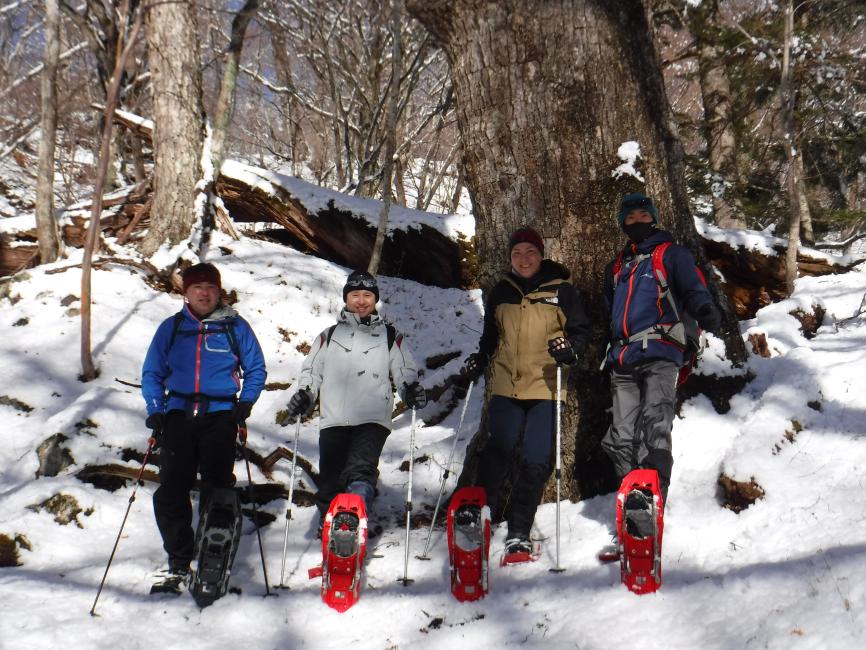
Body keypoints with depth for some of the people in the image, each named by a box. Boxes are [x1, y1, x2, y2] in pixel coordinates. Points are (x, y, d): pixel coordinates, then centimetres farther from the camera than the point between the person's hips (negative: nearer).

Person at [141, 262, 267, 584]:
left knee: (217, 489, -5)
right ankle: (179, 558, 9)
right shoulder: (171, 327, 11)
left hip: (220, 416, -2)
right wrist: (155, 411, 4)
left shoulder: (235, 327, 7)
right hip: (178, 415, 2)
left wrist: (245, 403, 0)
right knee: (171, 490, -3)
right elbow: (152, 373, 16)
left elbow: (256, 369, 13)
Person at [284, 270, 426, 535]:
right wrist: (303, 396, 3)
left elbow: (405, 372, 16)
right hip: (333, 421, 2)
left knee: (361, 470, -25)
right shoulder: (329, 336, 22)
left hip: (373, 420, -2)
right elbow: (311, 372, 22)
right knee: (330, 481, 1)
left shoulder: (391, 337, 18)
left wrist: (412, 390, -6)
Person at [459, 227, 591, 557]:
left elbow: (580, 331, 7)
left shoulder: (561, 290, 6)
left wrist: (569, 349, -14)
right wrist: (477, 362, 9)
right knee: (497, 452, -14)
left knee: (536, 461, -5)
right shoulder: (501, 292, 14)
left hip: (546, 388, -1)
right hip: (505, 386, 2)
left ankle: (518, 532, 6)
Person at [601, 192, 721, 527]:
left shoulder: (672, 254, 12)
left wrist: (707, 314, -23)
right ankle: (631, 506, 3)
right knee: (622, 437, -1)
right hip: (623, 361, 6)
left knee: (654, 427, -20)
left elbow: (695, 291, -2)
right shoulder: (617, 266, 28)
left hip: (660, 353, -6)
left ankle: (652, 504, -25)